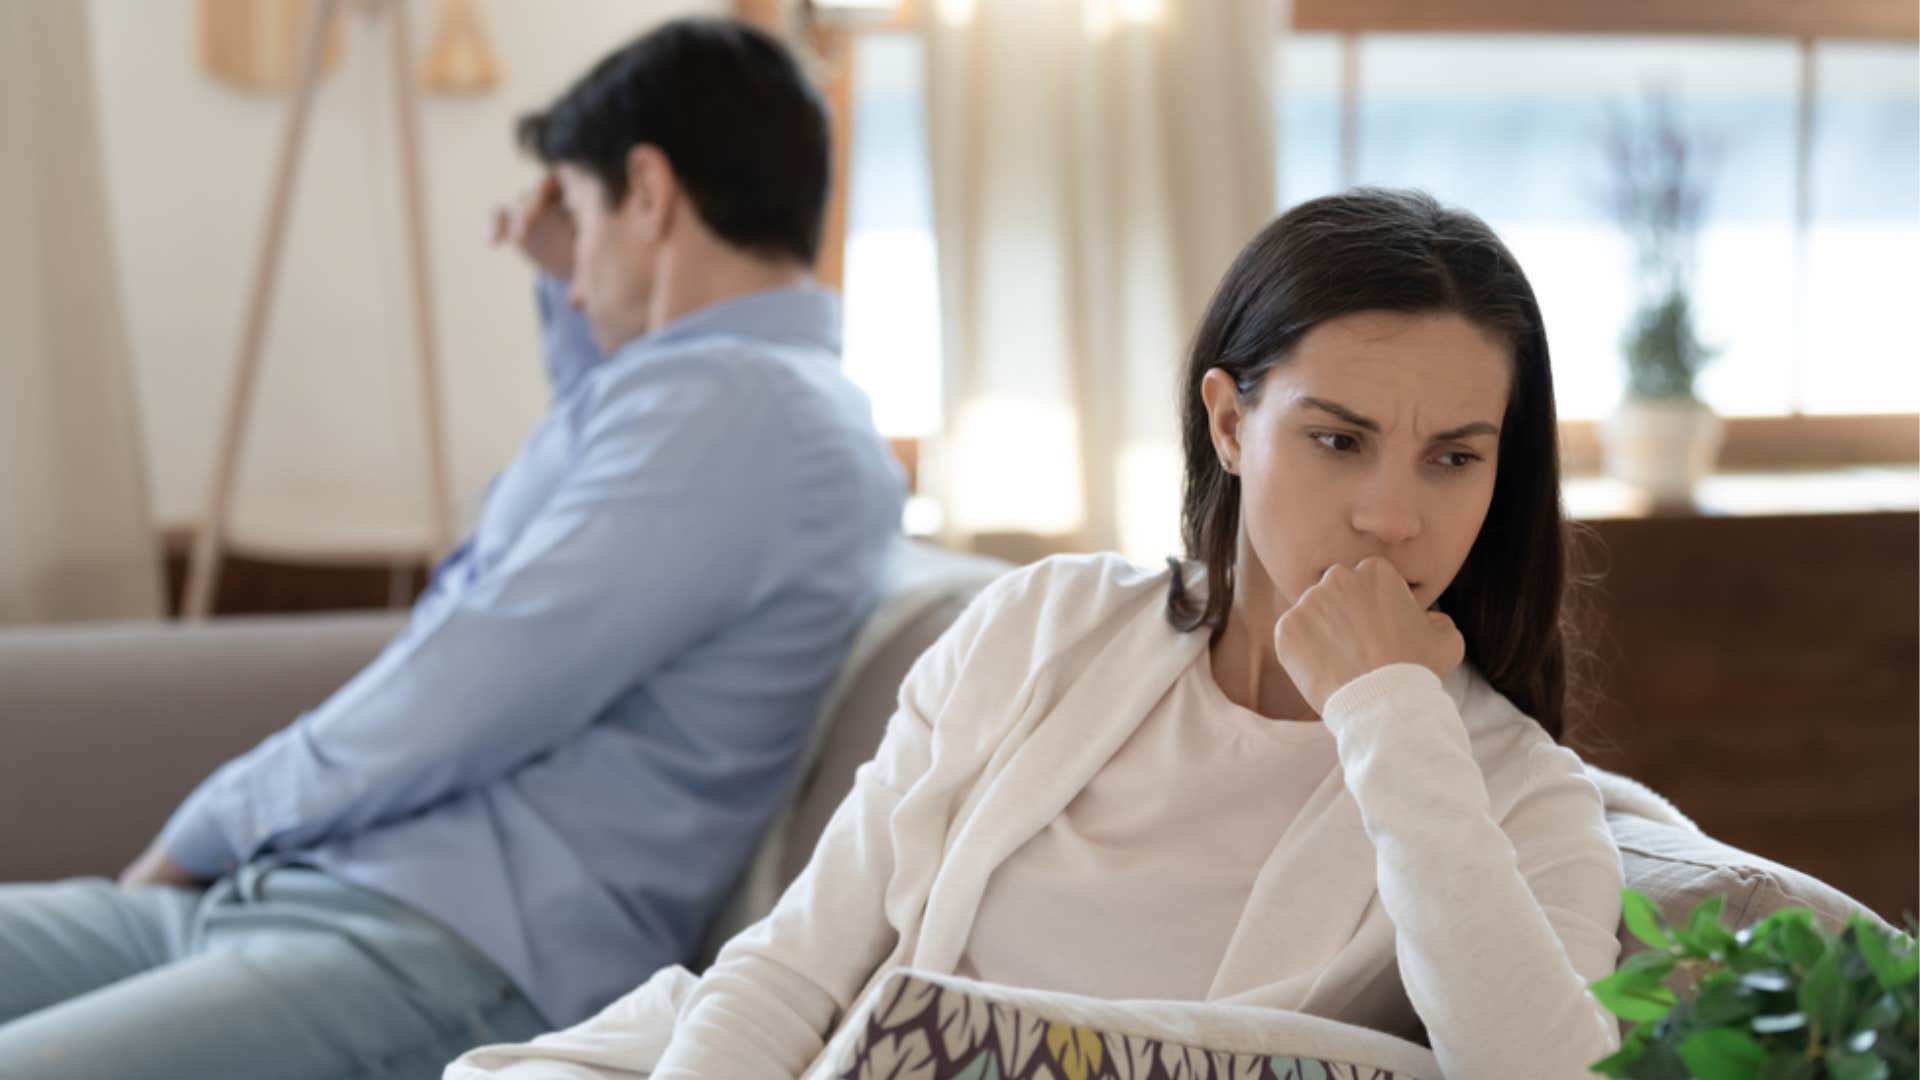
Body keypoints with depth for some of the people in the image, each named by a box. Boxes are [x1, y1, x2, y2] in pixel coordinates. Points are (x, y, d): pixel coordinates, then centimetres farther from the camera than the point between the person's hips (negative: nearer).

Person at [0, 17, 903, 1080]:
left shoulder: (735, 405, -12)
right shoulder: (773, 394, 22)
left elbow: (450, 707, -16)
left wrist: (202, 832, 0)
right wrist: (575, 298, 40)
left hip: (455, 953, -11)